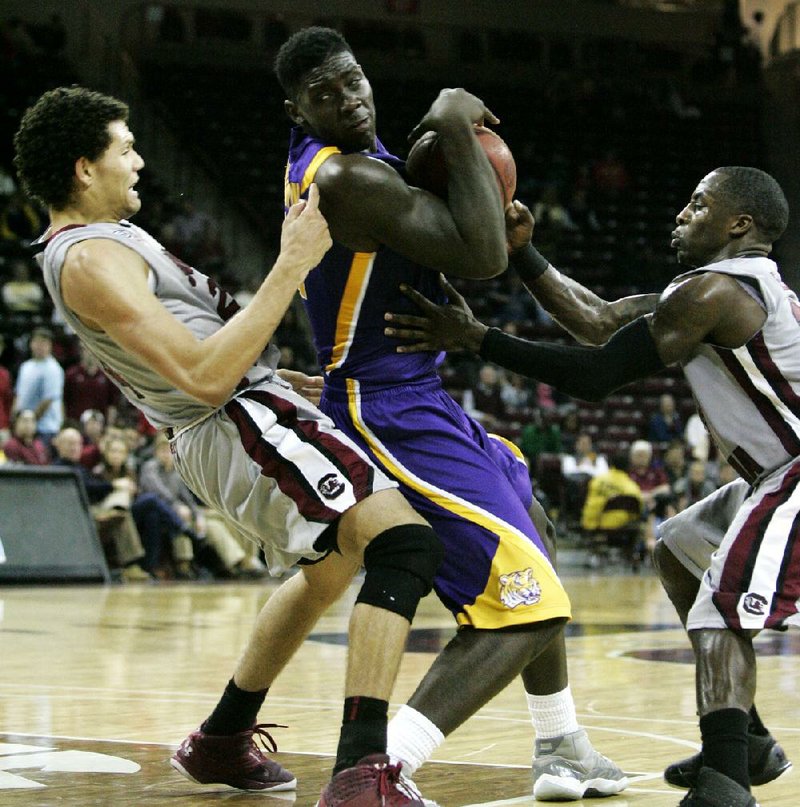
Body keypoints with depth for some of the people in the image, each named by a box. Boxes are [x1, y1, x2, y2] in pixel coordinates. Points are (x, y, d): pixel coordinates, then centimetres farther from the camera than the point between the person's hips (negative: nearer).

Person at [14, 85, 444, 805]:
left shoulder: (86, 243, 16)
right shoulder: (89, 260, -17)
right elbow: (206, 376, -25)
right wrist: (293, 264, -25)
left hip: (227, 425, 11)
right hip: (240, 418, -11)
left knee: (331, 565, 31)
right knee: (403, 541, -26)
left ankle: (221, 742, 38)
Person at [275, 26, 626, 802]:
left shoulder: (330, 151, 7)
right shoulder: (342, 176, -25)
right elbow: (483, 258, -30)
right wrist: (455, 128, -22)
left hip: (419, 400, 11)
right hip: (389, 417, -11)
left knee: (533, 534, 29)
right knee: (527, 604, -18)